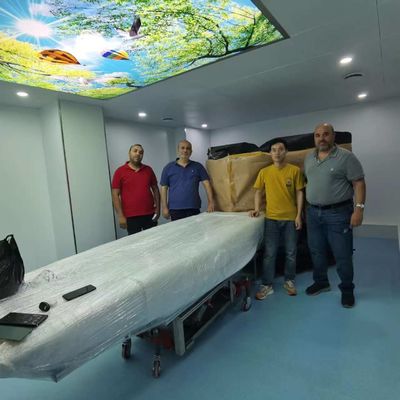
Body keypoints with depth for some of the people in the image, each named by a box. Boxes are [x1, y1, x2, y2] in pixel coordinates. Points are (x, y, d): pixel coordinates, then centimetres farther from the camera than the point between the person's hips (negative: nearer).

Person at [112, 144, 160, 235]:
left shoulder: (148, 170, 9)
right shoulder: (120, 171, -1)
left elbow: (155, 189, 14)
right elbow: (115, 195, -3)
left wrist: (157, 208, 5)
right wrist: (120, 216, -9)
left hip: (150, 215, 3)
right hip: (131, 217, -3)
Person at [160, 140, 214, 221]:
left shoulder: (198, 166, 8)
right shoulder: (168, 168, 7)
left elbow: (206, 184, 2)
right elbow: (164, 188, 5)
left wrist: (210, 202, -9)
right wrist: (164, 207, -2)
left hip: (194, 208, 1)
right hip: (175, 209, -1)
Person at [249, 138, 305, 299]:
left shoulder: (295, 170, -2)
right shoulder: (264, 172, 1)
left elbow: (299, 193, 0)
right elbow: (258, 191, 10)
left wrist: (299, 215, -5)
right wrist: (257, 208, -3)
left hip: (290, 218, 0)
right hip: (271, 218, 0)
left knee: (291, 252, 11)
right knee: (269, 253, 4)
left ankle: (289, 281, 30)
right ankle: (267, 285, 15)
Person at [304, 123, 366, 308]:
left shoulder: (346, 157, -9)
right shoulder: (308, 158, 9)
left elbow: (359, 183, -10)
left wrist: (359, 209, -17)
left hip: (338, 213, -5)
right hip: (313, 213, 6)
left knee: (342, 255, 5)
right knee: (316, 252, 15)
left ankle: (347, 290, 25)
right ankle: (321, 282, 35)